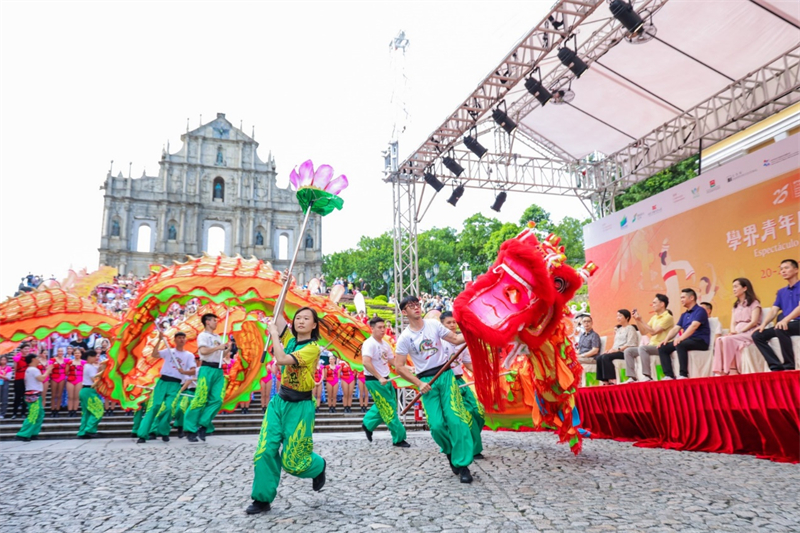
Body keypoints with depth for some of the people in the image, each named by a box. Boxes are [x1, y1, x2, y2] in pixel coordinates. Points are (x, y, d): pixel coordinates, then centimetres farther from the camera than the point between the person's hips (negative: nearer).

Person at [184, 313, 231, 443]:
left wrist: (228, 349, 5)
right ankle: (191, 429, -1)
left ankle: (204, 425, 3)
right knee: (200, 400, -8)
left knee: (217, 400, -4)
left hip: (219, 370, 7)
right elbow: (203, 350, -17)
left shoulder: (217, 337, 22)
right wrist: (218, 347, -12)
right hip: (207, 369, -7)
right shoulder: (202, 335, 0)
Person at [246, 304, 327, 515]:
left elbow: (282, 359, -28)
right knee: (265, 450, -3)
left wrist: (273, 333, -19)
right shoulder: (290, 340, 5)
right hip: (279, 401, 6)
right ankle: (262, 499, 10)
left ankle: (319, 466, 32)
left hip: (299, 407, -6)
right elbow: (277, 313, 4)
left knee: (292, 461, 1)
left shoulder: (312, 348, -16)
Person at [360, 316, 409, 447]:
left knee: (383, 407, 19)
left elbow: (392, 360, 16)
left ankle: (368, 424, 37)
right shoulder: (369, 344, -18)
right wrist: (379, 378, -29)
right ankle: (398, 439, 5)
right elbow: (366, 362, -29)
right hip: (374, 381, -8)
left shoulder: (385, 344, 8)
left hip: (385, 379, 8)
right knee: (389, 410, -3)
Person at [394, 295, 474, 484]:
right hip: (426, 381, -1)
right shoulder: (405, 338, -2)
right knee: (437, 425, -8)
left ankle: (462, 464, -2)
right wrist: (419, 384, -10)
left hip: (446, 375, 1)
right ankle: (450, 451, 23)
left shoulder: (434, 324, 4)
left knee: (455, 419, -10)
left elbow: (455, 338, 8)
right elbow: (399, 366, -3)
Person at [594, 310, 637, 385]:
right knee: (599, 357, -18)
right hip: (617, 351, 8)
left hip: (624, 352, -7)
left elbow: (630, 344, -12)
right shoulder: (619, 329, 26)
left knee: (606, 357, -31)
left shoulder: (630, 328, 1)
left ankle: (612, 380, -31)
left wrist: (618, 349, -19)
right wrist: (611, 349, 1)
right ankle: (605, 381, -24)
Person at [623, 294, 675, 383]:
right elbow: (643, 332, 15)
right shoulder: (654, 317, 15)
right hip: (652, 345, 8)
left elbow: (653, 332, -19)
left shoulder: (668, 317, -10)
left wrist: (641, 320, -18)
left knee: (642, 348, -34)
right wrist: (637, 320, 4)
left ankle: (647, 376, -33)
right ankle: (632, 377, -10)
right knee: (628, 351, -4)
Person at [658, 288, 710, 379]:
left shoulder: (700, 310, -3)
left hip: (700, 341, -8)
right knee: (662, 348, -8)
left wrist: (681, 337, -34)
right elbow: (675, 329, 14)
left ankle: (683, 375, -34)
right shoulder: (684, 315, 22)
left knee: (680, 344, -37)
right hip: (687, 340, 8)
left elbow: (694, 326, -20)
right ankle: (669, 375, -17)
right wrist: (666, 339, -6)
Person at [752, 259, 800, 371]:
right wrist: (764, 324, -8)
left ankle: (789, 366, -26)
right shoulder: (781, 292, 18)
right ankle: (777, 366, -17)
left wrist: (785, 320, -30)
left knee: (780, 330, -37)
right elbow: (773, 311, 11)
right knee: (757, 335, -11)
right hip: (785, 324, 7)